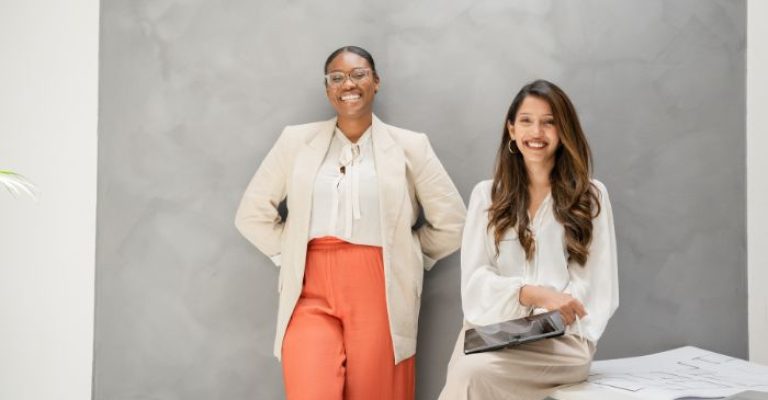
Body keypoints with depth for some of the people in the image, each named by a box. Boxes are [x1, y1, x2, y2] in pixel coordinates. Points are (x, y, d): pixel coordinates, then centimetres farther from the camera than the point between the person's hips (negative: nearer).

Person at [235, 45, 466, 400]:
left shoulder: (410, 145, 6)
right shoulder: (297, 141, 9)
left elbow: (451, 223, 9)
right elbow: (252, 214, 12)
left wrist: (408, 258, 9)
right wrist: (291, 255, 5)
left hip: (379, 293, 0)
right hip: (312, 292, 1)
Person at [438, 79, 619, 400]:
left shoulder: (591, 195, 11)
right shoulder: (486, 194, 14)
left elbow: (598, 283, 3)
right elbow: (474, 280, 3)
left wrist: (550, 313, -15)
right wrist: (531, 293, -16)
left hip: (562, 338, -1)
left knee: (474, 373, -31)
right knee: (467, 373, -33)